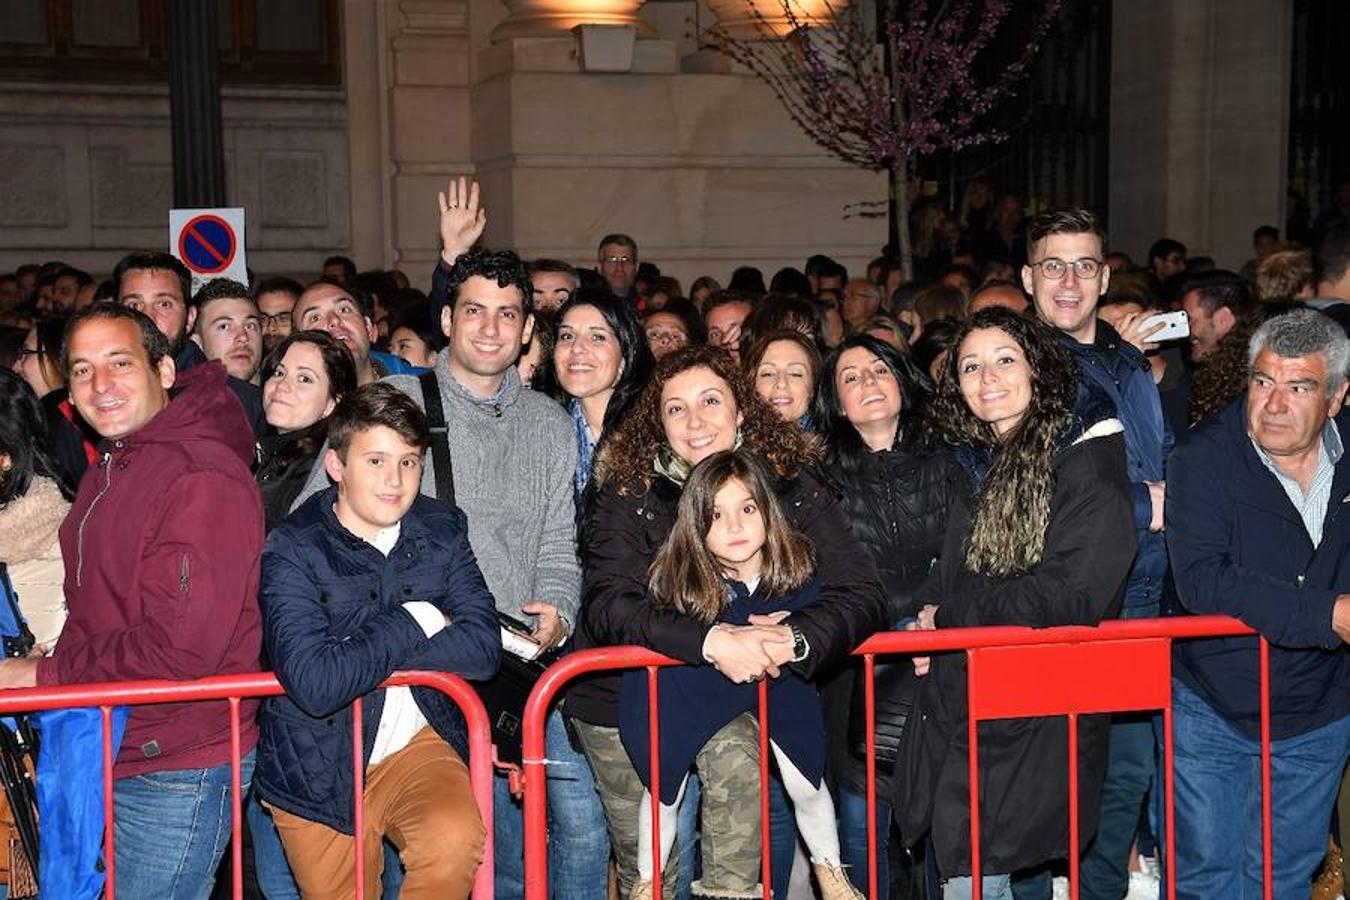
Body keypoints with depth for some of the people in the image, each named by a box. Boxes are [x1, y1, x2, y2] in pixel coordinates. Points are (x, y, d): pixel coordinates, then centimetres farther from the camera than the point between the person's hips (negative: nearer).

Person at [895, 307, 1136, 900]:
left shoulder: (1086, 463, -11)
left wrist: (945, 616, -9)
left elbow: (1067, 596, -19)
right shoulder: (978, 466, 13)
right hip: (956, 709, 7)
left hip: (1032, 727, -7)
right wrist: (926, 615, -1)